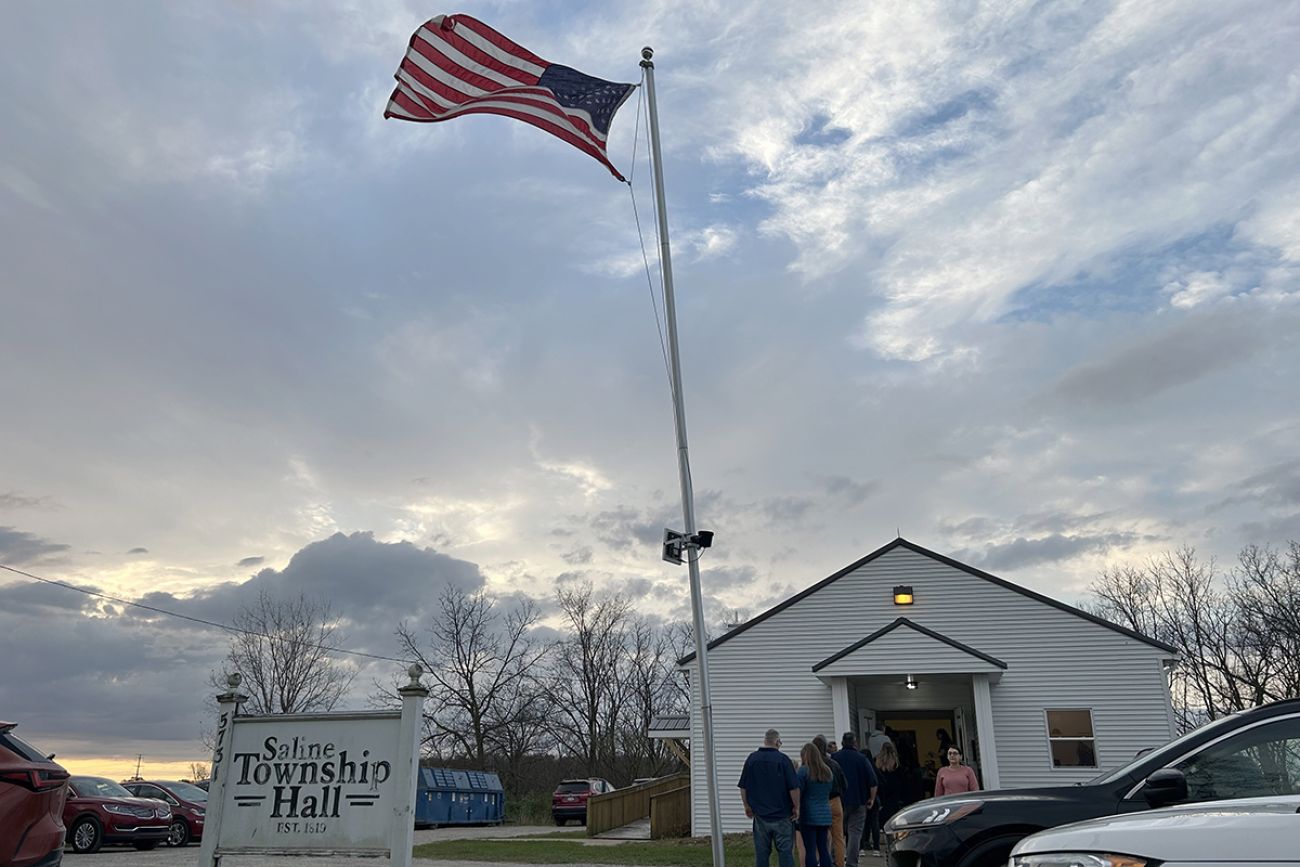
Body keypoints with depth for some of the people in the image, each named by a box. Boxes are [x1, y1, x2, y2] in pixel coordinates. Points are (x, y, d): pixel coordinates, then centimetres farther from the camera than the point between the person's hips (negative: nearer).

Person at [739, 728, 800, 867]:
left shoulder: (752, 758, 1)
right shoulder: (782, 759, -9)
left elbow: (743, 787, 5)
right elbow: (794, 788, -10)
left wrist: (747, 806, 16)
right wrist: (796, 807, 2)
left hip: (760, 814, 3)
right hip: (782, 814, -3)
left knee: (761, 854, 8)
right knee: (785, 852, 4)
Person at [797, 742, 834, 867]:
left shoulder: (803, 770, -9)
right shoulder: (828, 771, 10)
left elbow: (798, 792, -9)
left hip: (808, 816, -6)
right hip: (825, 815, 6)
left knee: (810, 850, -2)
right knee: (823, 849, 9)